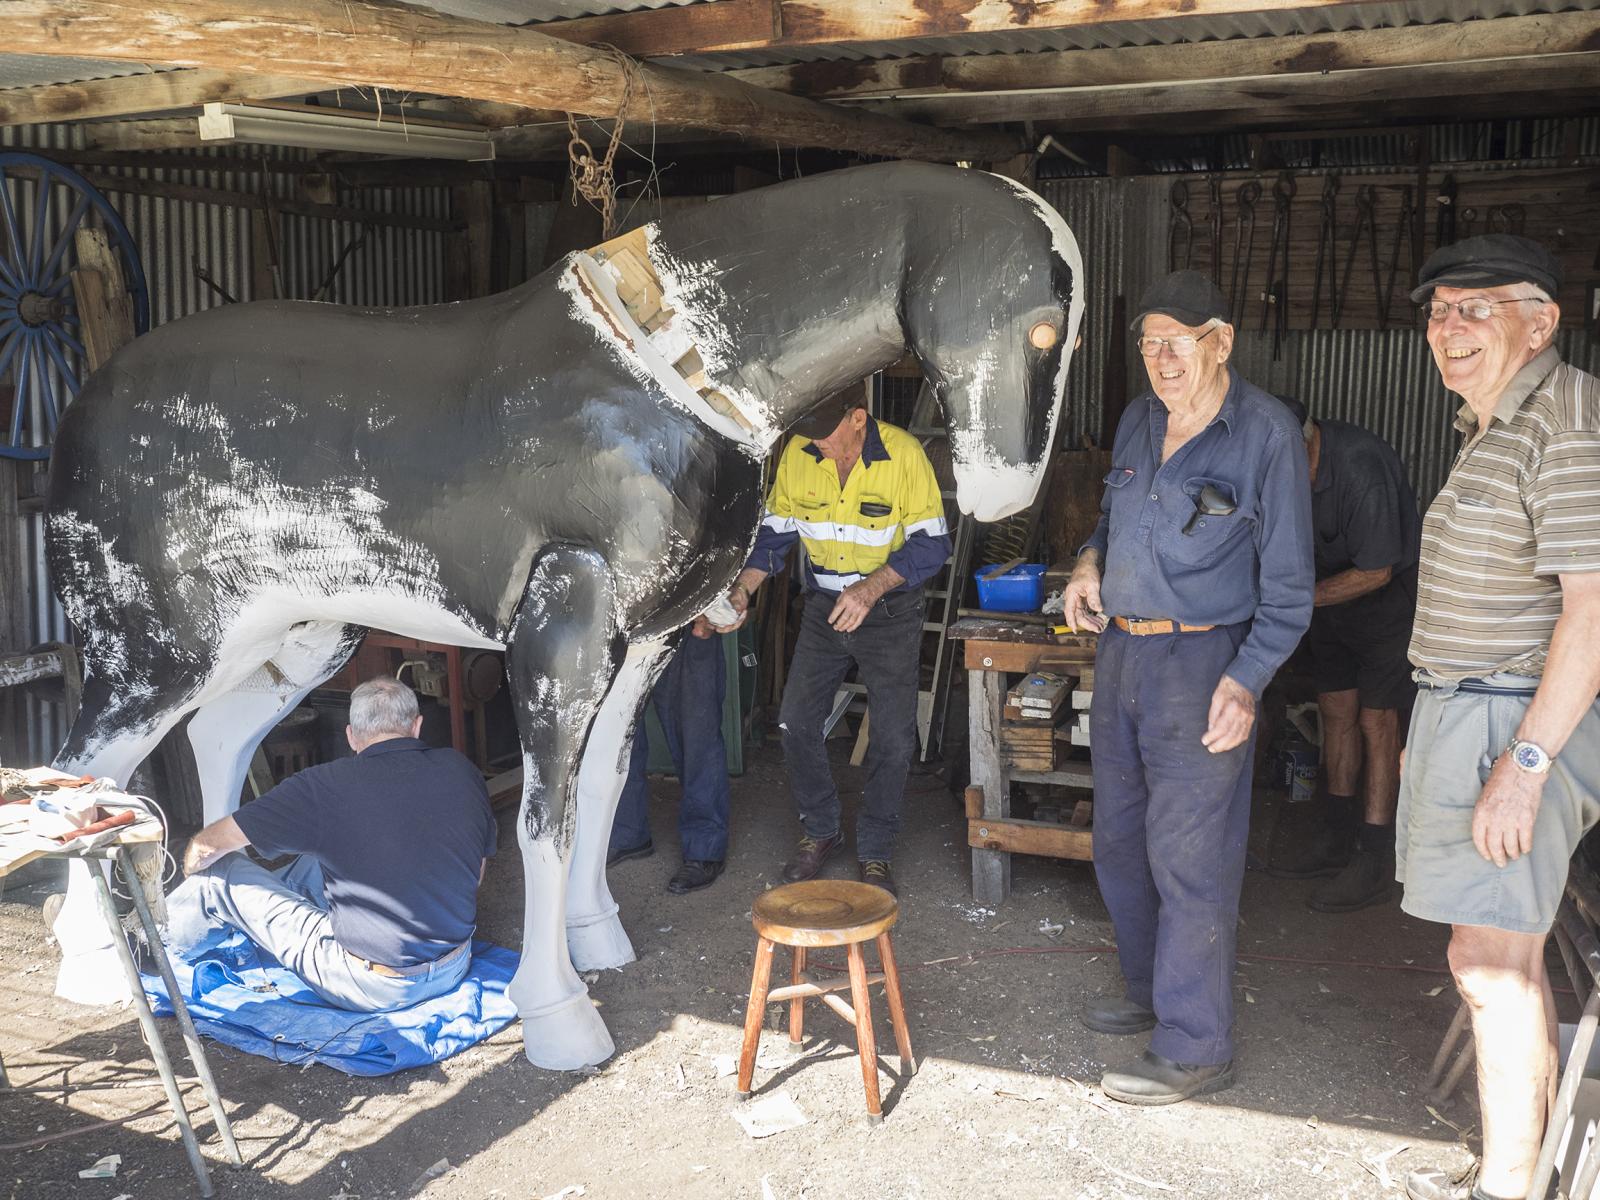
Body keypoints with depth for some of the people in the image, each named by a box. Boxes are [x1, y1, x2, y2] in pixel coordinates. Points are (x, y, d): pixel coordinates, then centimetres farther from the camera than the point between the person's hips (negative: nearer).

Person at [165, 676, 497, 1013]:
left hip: (371, 989, -5)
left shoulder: (326, 786, -15)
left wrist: (192, 872, 20)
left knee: (222, 872, 9)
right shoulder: (463, 772, -3)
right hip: (454, 970, 6)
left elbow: (208, 846, -3)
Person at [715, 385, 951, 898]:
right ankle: (820, 830, 23)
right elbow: (775, 532, 0)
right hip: (824, 607, 4)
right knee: (796, 723, 2)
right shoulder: (797, 454, -10)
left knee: (893, 738, -3)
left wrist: (871, 587, -31)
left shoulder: (903, 454, -20)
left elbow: (931, 543, -18)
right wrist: (742, 588, -15)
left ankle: (875, 851, 14)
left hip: (889, 610, -3)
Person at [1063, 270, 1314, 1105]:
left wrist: (1245, 682, -18)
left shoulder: (1264, 433, -10)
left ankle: (1195, 1049, 6)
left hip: (1202, 660, -7)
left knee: (1189, 855, -5)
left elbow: (1287, 582, -9)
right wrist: (1089, 563, 4)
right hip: (1121, 652, 7)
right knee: (1120, 840, 16)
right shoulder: (1138, 421, 9)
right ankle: (1151, 993, 34)